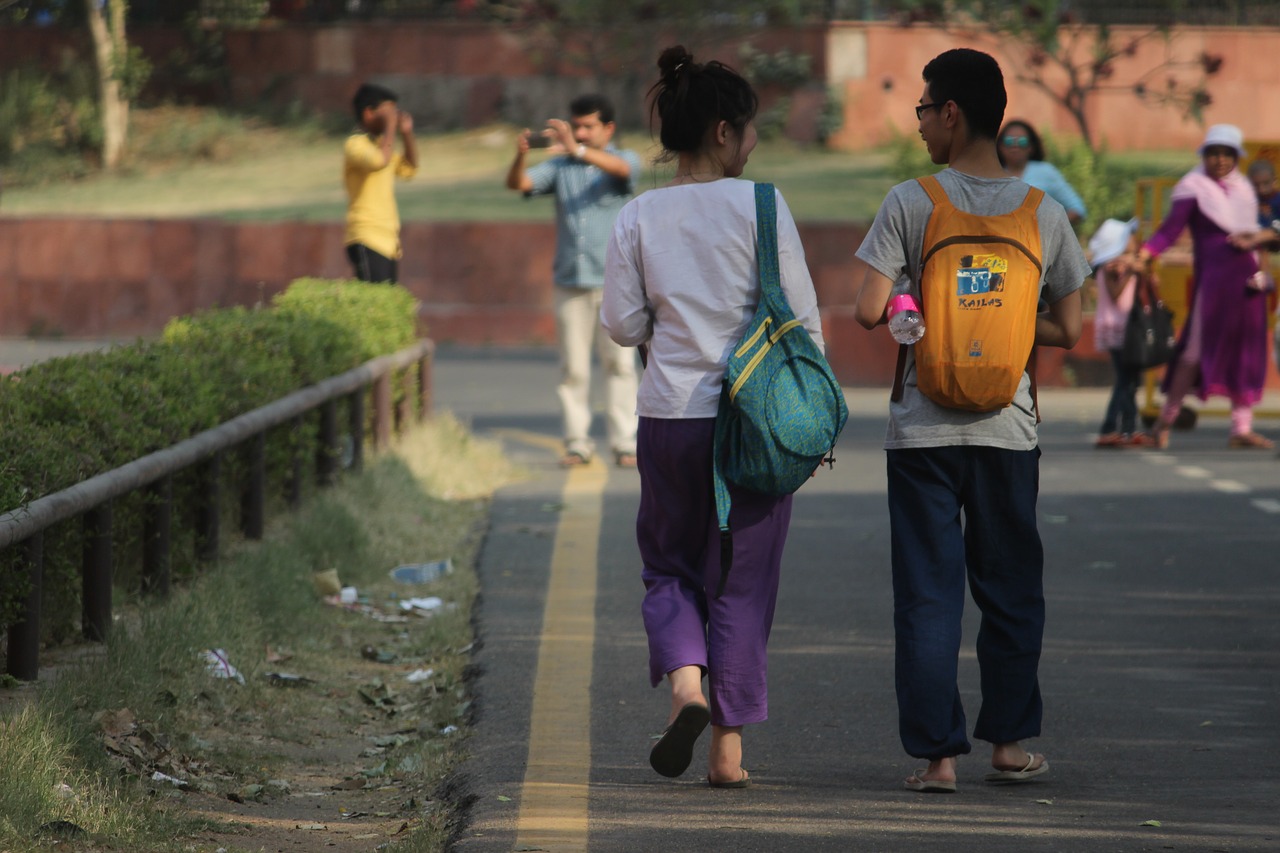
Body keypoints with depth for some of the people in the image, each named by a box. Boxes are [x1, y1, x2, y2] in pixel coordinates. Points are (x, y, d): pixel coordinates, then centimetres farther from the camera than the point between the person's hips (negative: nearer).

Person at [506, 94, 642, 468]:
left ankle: (625, 442, 0)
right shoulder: (559, 167, 11)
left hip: (614, 281, -2)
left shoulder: (624, 160, 4)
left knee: (619, 362, -2)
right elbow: (518, 183, -2)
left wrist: (578, 150, -36)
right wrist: (520, 155, -24)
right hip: (570, 282, 2)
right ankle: (577, 442, 5)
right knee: (573, 367, 1)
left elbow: (620, 168, -20)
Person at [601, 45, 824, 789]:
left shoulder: (640, 217, 0)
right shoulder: (758, 205, -8)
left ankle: (685, 683, -9)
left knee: (670, 566, 18)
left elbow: (623, 324, 3)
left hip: (669, 416, 2)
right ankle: (729, 747, 9)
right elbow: (803, 316, -7)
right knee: (743, 581, 8)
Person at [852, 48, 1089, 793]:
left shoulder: (911, 203, -8)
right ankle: (1010, 743, 20)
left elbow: (870, 311, -13)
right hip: (1008, 426, 2)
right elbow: (1067, 330, 5)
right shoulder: (1044, 212, 0)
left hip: (924, 426, -2)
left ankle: (938, 753, 1)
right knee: (1011, 591, 14)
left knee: (928, 596, 3)